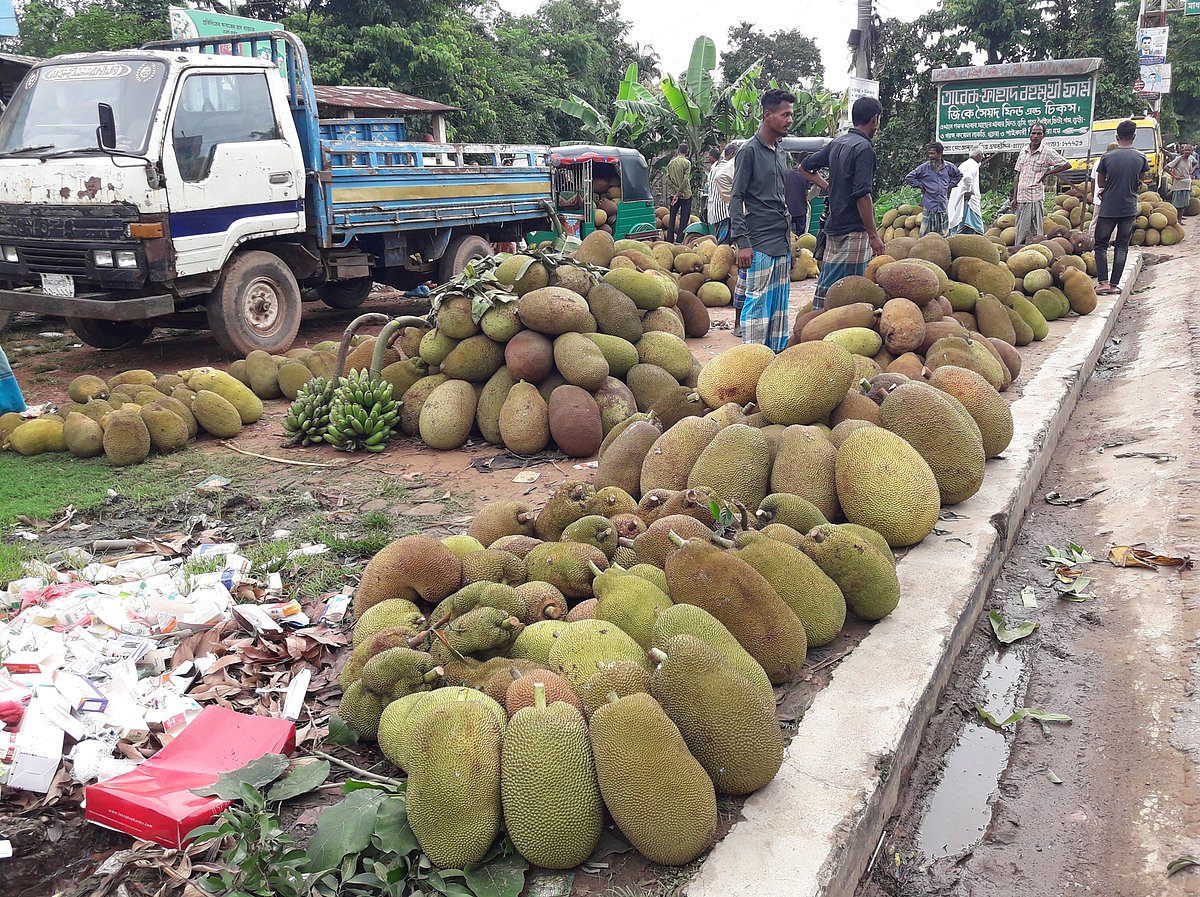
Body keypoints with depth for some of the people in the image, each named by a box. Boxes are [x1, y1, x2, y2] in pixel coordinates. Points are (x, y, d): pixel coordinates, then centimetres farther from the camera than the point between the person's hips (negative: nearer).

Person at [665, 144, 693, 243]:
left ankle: (669, 240, 10)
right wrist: (679, 193, -12)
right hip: (685, 194, -4)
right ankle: (680, 240, -4)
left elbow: (667, 180, -1)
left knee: (672, 217, 10)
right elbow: (685, 180, -16)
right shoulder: (687, 162, -8)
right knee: (684, 218, 0)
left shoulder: (671, 163, 6)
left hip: (673, 194, 5)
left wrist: (676, 190, -4)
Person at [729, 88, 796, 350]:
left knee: (779, 304, 8)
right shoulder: (749, 151, -6)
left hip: (781, 242, 8)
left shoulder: (781, 154, 18)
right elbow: (736, 199, -10)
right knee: (757, 303, -7)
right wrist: (742, 242, -18)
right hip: (759, 242, -8)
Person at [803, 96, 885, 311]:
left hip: (833, 226, 8)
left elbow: (806, 166, 20)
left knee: (826, 285, 11)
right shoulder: (863, 148, -13)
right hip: (854, 230, -8)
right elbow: (862, 195, -20)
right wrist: (873, 235, -19)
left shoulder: (836, 144, 11)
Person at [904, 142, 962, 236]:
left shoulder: (949, 167, 6)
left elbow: (959, 175, 25)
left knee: (944, 234, 7)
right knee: (926, 233, -5)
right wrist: (920, 185, -1)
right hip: (929, 206, -3)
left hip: (943, 205, 3)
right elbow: (908, 178, 3)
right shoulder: (924, 167, -2)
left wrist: (950, 185, 13)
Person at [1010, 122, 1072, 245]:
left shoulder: (1048, 152, -3)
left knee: (1034, 232, -6)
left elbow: (1067, 165, -3)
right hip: (1021, 197, 6)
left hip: (1035, 198, -6)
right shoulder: (1023, 151, 14)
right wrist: (1014, 196, 11)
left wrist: (1046, 173, -5)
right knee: (1020, 231, 9)